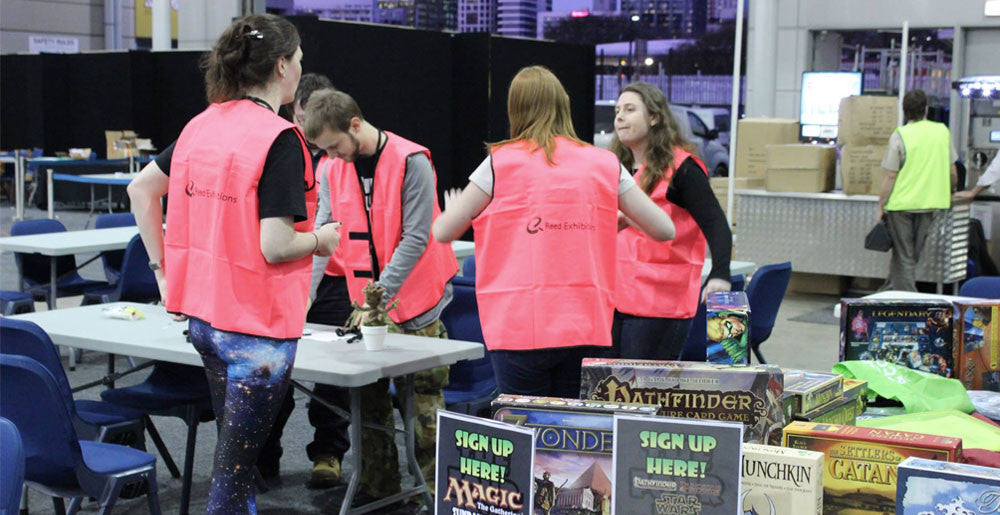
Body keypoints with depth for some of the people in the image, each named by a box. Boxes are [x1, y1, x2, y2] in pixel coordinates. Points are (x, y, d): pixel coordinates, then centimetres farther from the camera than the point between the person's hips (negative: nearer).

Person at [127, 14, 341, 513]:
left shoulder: (203, 125, 5)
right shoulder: (280, 140, -18)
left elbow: (141, 190, 14)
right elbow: (275, 247, -23)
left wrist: (162, 267, 16)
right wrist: (321, 238, -3)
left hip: (203, 316, 8)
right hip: (259, 322, -8)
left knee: (233, 449, 23)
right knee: (234, 467, 3)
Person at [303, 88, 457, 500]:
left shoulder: (411, 162, -12)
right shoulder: (334, 169, 6)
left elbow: (415, 238, -14)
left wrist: (379, 295, -19)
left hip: (415, 307, -5)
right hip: (364, 307, 5)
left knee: (424, 404, 0)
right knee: (368, 401, 7)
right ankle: (378, 489, 19)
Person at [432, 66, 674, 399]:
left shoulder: (501, 163, -2)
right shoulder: (605, 164, 5)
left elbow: (443, 232, 4)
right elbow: (664, 230, 9)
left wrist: (453, 208, 27)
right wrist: (621, 217, 29)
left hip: (520, 329, -2)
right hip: (586, 327, 2)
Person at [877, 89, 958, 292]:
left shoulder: (900, 135, -9)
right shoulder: (943, 131, 3)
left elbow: (890, 176, -10)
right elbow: (952, 171, 10)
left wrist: (880, 207, -3)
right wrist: (950, 192, 28)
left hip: (902, 203, -4)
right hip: (933, 203, 4)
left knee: (903, 257, 4)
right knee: (913, 254, 15)